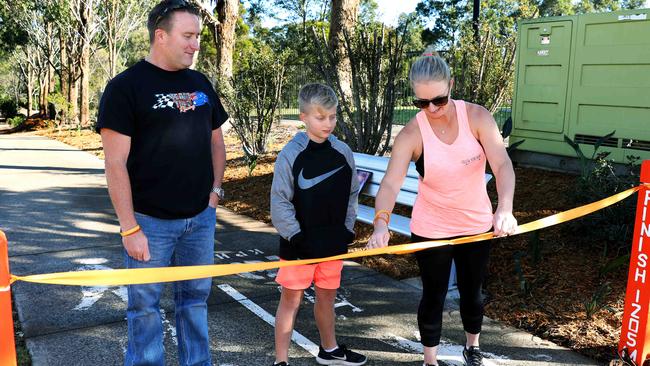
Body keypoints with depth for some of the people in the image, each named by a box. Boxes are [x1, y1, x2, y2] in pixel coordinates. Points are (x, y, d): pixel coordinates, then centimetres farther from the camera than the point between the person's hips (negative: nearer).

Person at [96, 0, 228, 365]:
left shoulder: (201, 84, 8)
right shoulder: (125, 86, -9)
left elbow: (216, 140, 18)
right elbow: (116, 163, -12)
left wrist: (215, 190, 6)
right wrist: (129, 228, -14)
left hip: (200, 217, 5)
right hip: (150, 220, -5)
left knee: (196, 298, 16)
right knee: (146, 304, 8)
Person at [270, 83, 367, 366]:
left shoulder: (343, 152, 1)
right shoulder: (290, 155, -13)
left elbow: (352, 194, 10)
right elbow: (280, 202, -12)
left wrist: (347, 229, 4)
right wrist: (295, 236, -15)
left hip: (332, 241, 4)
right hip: (299, 243, -4)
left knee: (327, 296, 20)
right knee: (291, 300, 6)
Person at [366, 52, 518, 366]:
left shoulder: (477, 117, -16)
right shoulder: (411, 135, -19)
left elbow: (502, 165, -26)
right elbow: (390, 183, -29)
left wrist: (505, 209, -44)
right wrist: (381, 222, -48)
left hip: (477, 225, 2)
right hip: (430, 230, -1)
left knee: (471, 292, 20)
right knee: (433, 296, 12)